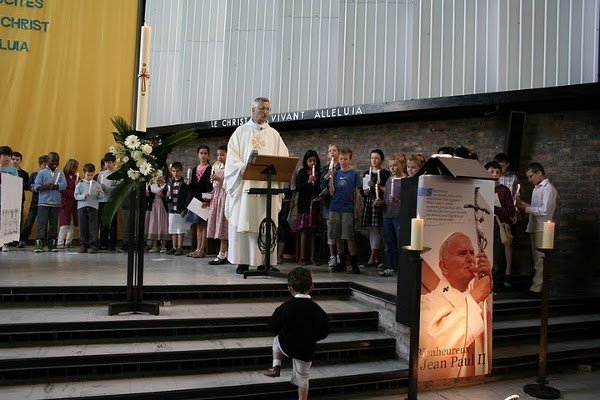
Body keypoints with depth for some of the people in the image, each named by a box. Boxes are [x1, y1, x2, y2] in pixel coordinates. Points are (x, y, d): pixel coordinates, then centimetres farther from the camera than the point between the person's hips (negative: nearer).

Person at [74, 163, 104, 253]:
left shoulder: (96, 184, 8)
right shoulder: (80, 184, 7)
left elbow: (102, 196, 7)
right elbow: (76, 195, 1)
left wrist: (99, 193, -14)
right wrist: (83, 196, -16)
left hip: (93, 207, 0)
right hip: (82, 207, 0)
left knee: (93, 227, -3)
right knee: (83, 227, 3)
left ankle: (93, 245, 1)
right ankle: (83, 245, 11)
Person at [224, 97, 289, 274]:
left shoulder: (274, 134, 16)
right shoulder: (241, 131, 11)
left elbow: (283, 157, 9)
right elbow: (232, 155, 1)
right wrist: (242, 168, -18)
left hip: (268, 184, 2)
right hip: (245, 183, -1)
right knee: (242, 222, -2)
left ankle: (264, 260, 4)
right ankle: (242, 261, 3)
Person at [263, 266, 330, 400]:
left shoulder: (285, 307, -16)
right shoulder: (317, 309, -12)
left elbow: (272, 326, -7)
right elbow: (324, 333, -4)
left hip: (287, 346, -1)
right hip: (307, 350, 1)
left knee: (277, 340, 32)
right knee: (303, 378, 19)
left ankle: (275, 366, 23)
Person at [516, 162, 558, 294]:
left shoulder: (548, 188, -12)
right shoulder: (537, 188, 17)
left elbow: (545, 210, -20)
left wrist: (526, 208, -15)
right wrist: (523, 204, 7)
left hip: (542, 229, -9)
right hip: (534, 227, 9)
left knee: (540, 259, -6)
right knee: (537, 258, 15)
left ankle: (537, 287, -2)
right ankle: (537, 284, 24)